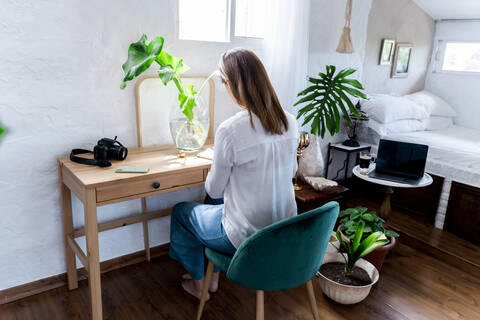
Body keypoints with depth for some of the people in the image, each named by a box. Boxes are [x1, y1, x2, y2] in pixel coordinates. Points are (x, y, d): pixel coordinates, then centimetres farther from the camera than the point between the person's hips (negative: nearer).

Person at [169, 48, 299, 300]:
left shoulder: (230, 130, -26)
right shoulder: (289, 122, -6)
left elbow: (214, 189, -12)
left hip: (245, 239, -6)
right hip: (284, 233, 7)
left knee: (180, 211, 22)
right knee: (214, 202, 32)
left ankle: (198, 284, 40)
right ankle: (213, 276, 43)